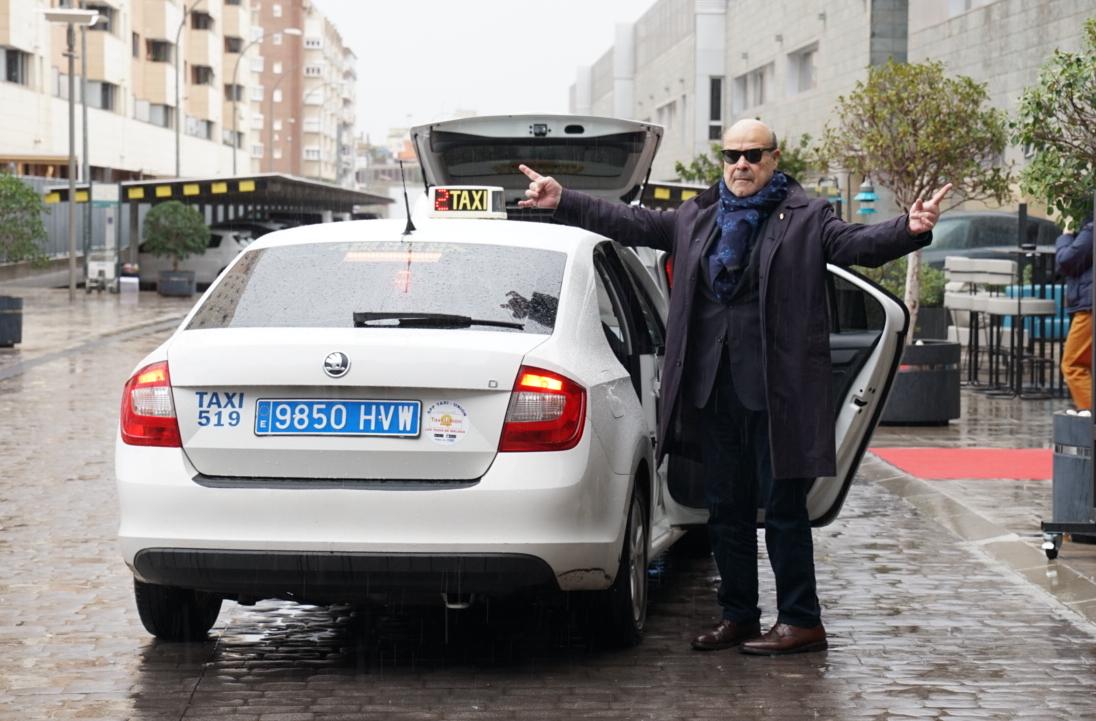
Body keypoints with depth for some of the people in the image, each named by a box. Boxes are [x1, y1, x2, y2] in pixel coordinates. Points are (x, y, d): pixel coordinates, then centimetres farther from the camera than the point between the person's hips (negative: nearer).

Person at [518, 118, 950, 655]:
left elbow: (855, 243, -15)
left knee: (783, 507, -3)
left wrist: (909, 230, -34)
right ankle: (738, 616, 22)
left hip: (774, 390, -6)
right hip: (714, 389, 6)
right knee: (726, 509, 12)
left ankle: (801, 621, 4)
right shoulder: (695, 219, 15)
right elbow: (632, 224, 20)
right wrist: (563, 202, 18)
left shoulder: (805, 218, -1)